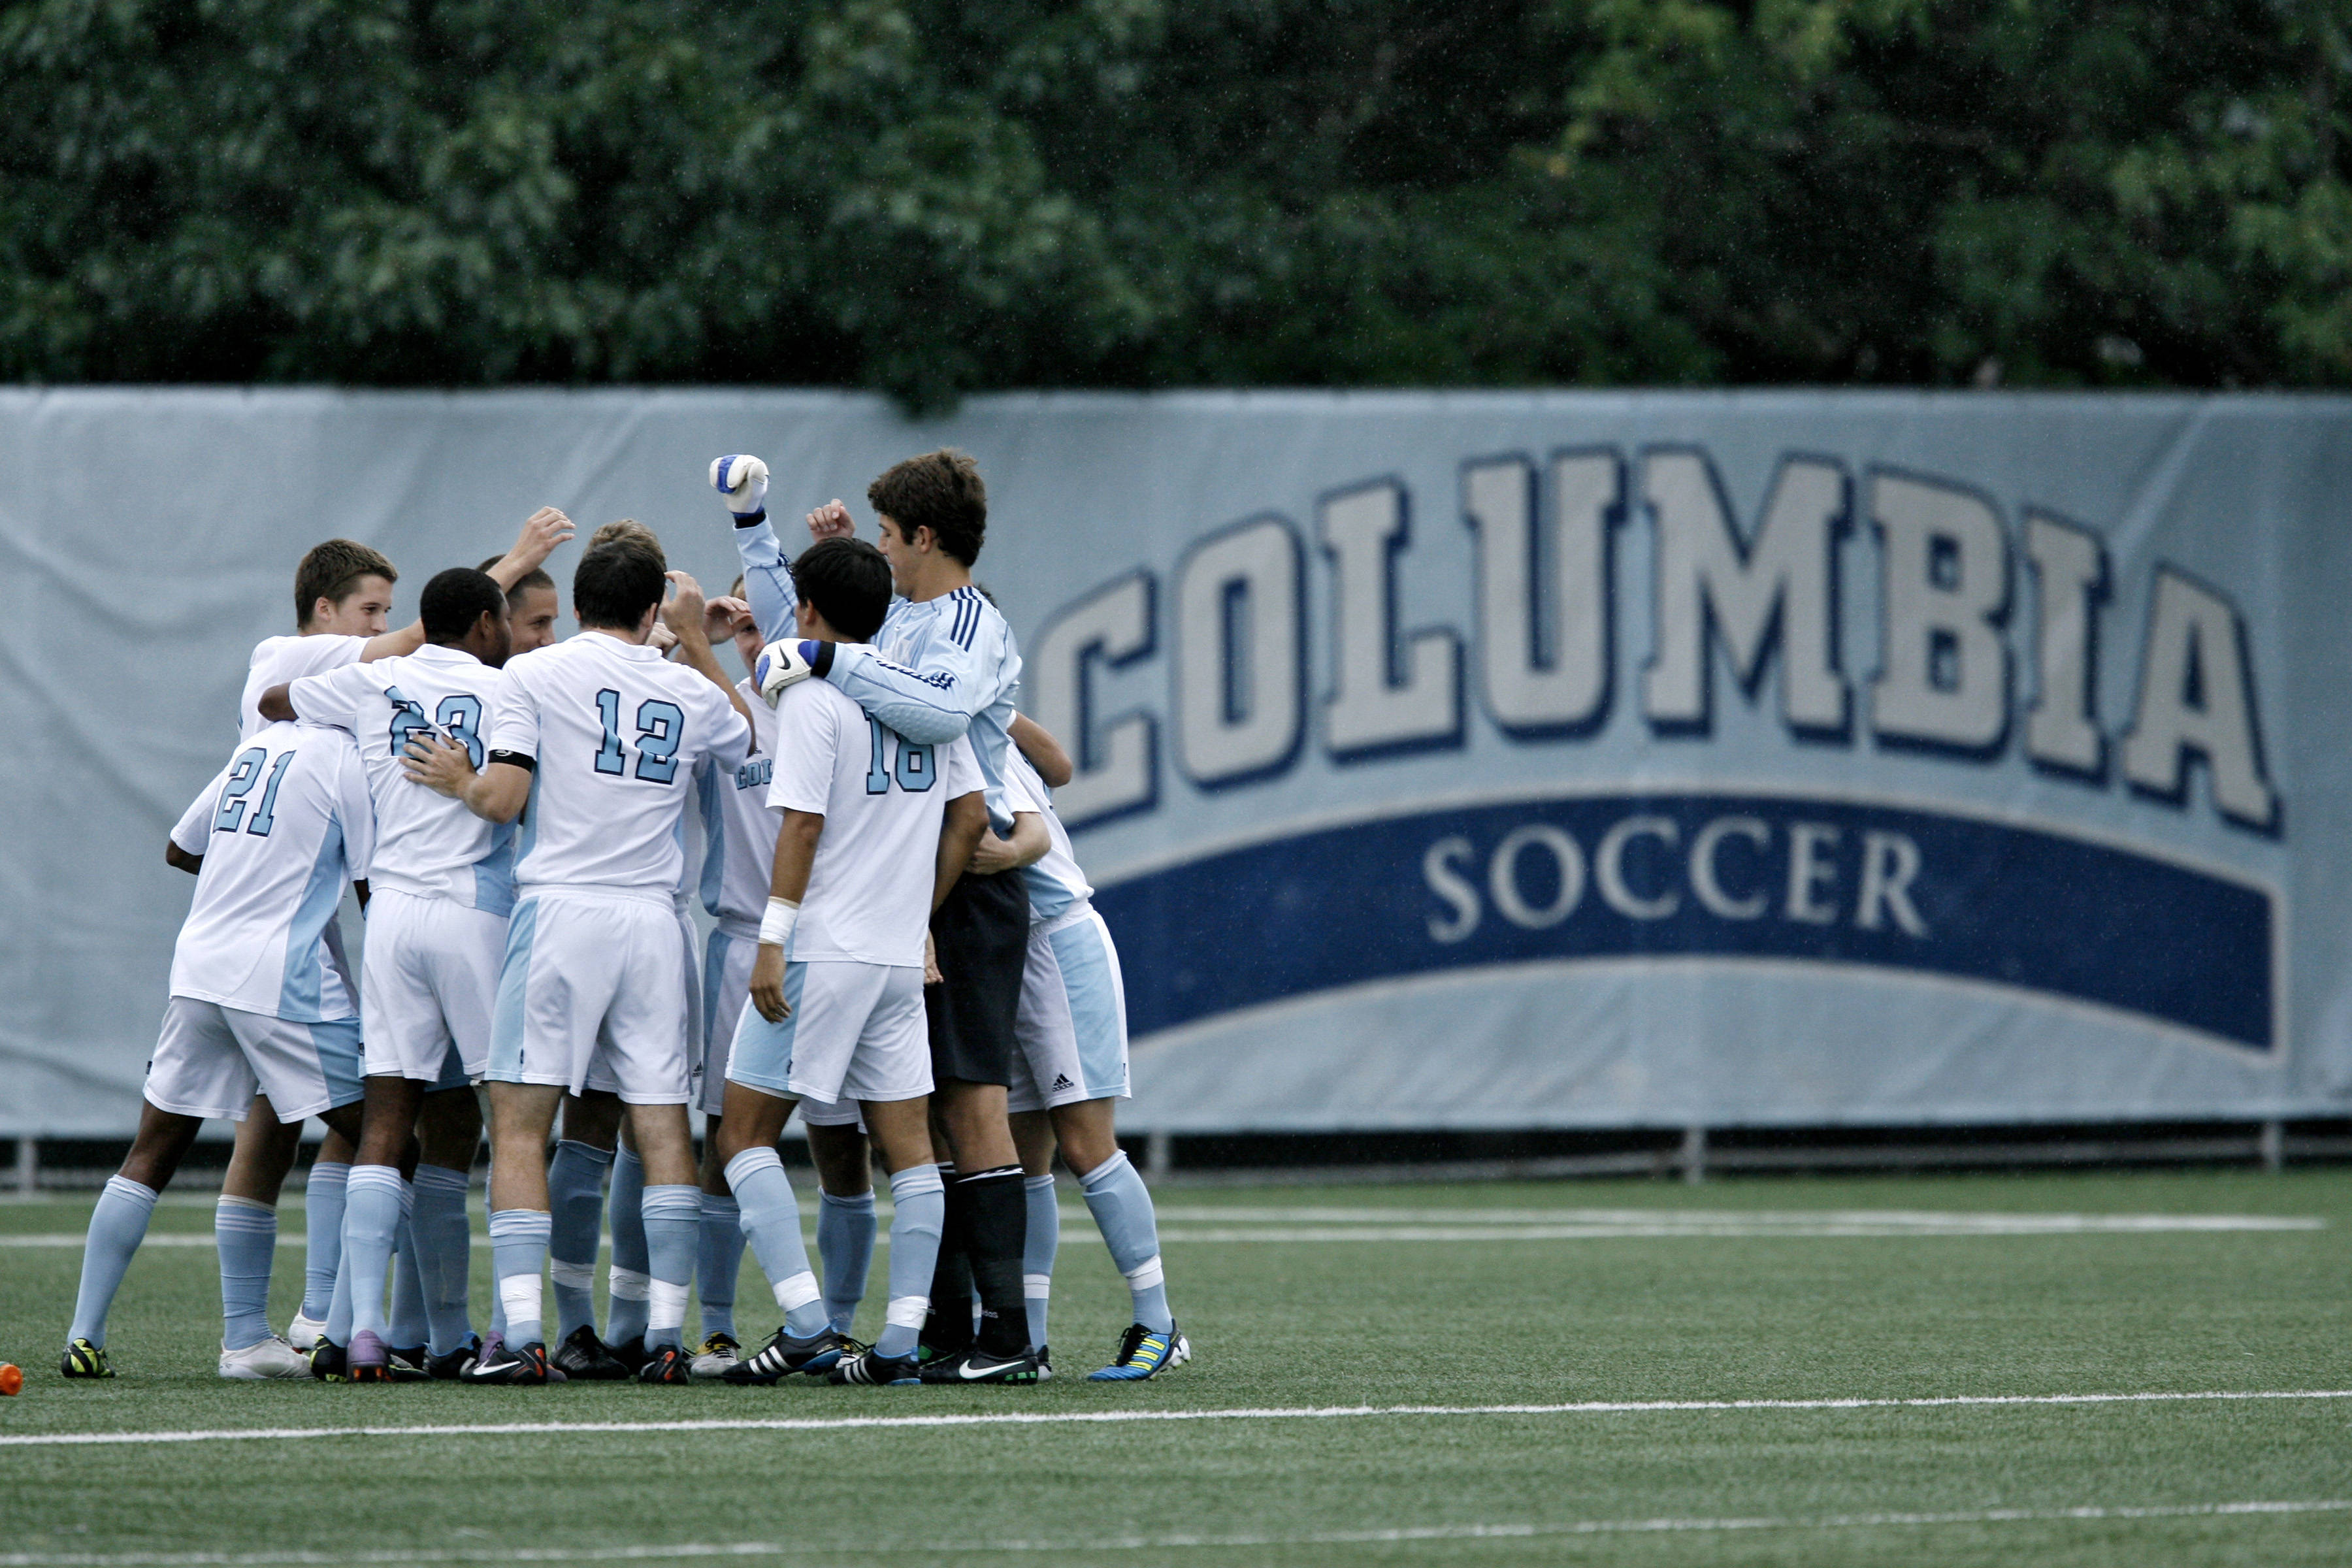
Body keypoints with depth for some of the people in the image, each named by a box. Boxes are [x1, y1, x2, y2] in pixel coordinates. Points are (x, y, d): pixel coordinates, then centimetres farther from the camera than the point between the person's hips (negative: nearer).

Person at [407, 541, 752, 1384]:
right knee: (663, 1126, 5)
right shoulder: (690, 691, 12)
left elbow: (503, 799, -8)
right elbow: (748, 737, 35)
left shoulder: (532, 675, 0)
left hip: (560, 907, -3)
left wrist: (458, 780, 13)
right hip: (652, 919, 3)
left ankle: (522, 1336, -12)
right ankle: (665, 1335, 1)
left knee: (519, 1124, -2)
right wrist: (696, 639, 43)